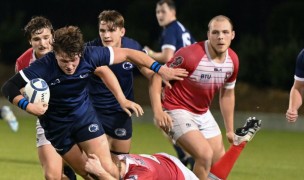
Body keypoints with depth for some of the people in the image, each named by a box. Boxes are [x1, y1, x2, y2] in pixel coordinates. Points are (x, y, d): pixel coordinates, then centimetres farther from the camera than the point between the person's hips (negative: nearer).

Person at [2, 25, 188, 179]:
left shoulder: (89, 55, -24)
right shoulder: (43, 67, -30)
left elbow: (128, 53, -12)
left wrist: (160, 69, -12)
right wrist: (28, 106, -39)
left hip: (84, 116, 1)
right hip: (57, 124, -1)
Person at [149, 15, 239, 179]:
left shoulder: (233, 61, -3)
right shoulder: (190, 55, -25)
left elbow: (227, 94, 13)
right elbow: (157, 76, -19)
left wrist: (230, 130, 16)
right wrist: (158, 111, -30)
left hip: (203, 114, 8)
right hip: (178, 111, -8)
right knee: (205, 154, -26)